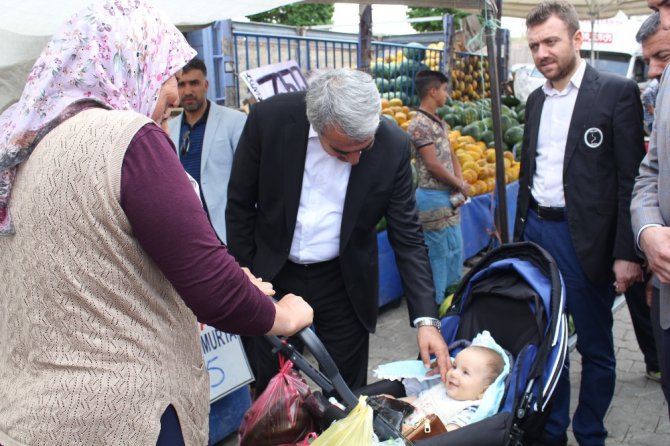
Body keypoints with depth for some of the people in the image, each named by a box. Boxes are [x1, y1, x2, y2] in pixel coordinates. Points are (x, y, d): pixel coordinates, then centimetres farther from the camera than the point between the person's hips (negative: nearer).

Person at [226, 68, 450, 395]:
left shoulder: (393, 145, -17)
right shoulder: (268, 119, -19)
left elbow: (407, 237, -9)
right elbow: (240, 204, -5)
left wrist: (426, 319, -16)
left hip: (345, 283, 0)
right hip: (274, 275, 0)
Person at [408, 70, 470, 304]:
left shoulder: (441, 123, 12)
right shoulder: (419, 125, -16)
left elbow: (452, 156, 13)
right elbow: (433, 165, -20)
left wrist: (460, 184, -3)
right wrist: (461, 185, -9)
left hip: (449, 196, 9)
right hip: (434, 197, -9)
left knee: (456, 250, 18)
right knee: (439, 252, 0)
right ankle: (437, 303, 13)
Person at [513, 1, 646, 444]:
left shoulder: (617, 92, -6)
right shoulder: (536, 99, 12)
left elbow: (631, 178, -10)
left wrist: (626, 253, -14)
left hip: (585, 239, -5)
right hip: (536, 232, 6)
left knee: (595, 348, 8)